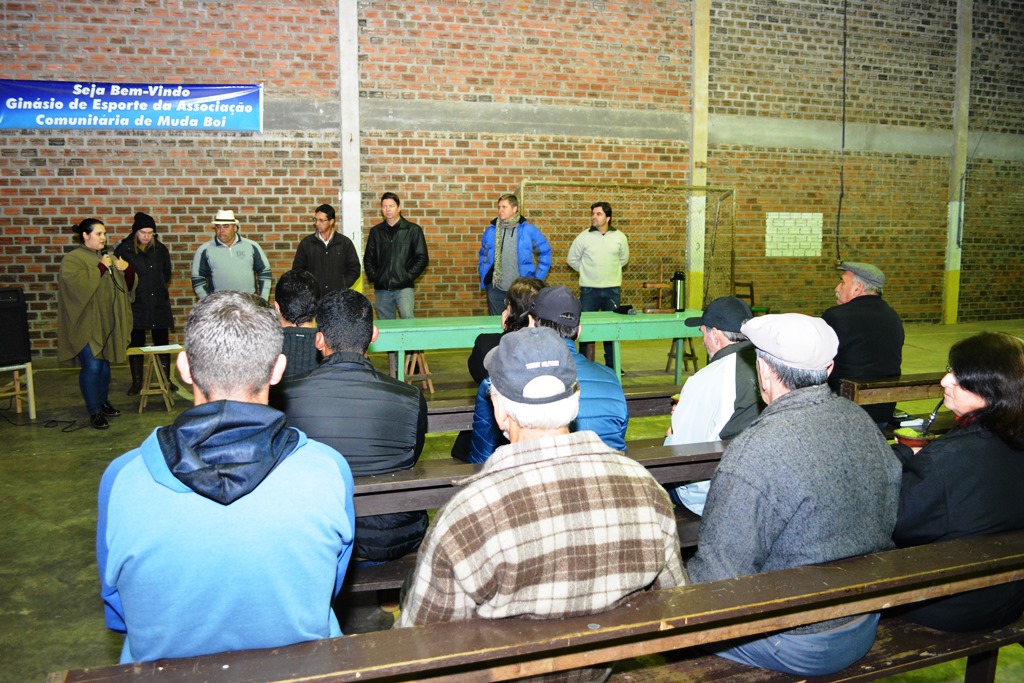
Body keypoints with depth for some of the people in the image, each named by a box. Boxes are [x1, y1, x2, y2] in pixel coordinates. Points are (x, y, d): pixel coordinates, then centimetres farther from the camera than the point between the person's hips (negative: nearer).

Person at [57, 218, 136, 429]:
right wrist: (100, 268, -20)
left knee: (105, 365, 14)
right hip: (87, 324, -7)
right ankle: (94, 413, -3)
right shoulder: (72, 259, -7)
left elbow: (128, 285, 14)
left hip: (107, 323, 7)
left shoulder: (108, 257, 14)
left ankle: (103, 403, 28)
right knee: (92, 367, -10)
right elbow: (76, 284, -25)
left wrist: (127, 269, -7)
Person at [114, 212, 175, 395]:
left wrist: (159, 288, 11)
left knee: (162, 343, 7)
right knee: (136, 344, 7)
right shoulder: (123, 249, -7)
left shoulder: (160, 249, 3)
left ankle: (166, 380, 18)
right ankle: (136, 382, 18)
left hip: (159, 304, 2)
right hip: (135, 305, -2)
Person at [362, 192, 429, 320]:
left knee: (408, 319, -21)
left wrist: (409, 276, -7)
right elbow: (368, 258, 18)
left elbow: (422, 257, 2)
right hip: (381, 288, 3)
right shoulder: (375, 231, 13)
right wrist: (372, 276, 4)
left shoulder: (413, 230, 3)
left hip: (404, 287, -3)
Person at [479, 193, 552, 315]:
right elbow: (483, 255, 18)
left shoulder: (528, 230, -3)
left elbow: (545, 252, 6)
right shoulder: (491, 231, 4)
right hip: (496, 289, 2)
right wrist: (484, 278, 10)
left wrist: (538, 278, 3)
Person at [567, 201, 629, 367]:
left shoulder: (620, 237, 1)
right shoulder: (583, 237, -3)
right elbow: (572, 259, 8)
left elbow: (624, 258, 18)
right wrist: (587, 271, 8)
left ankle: (612, 366, 19)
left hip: (613, 290, 1)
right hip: (589, 290, -1)